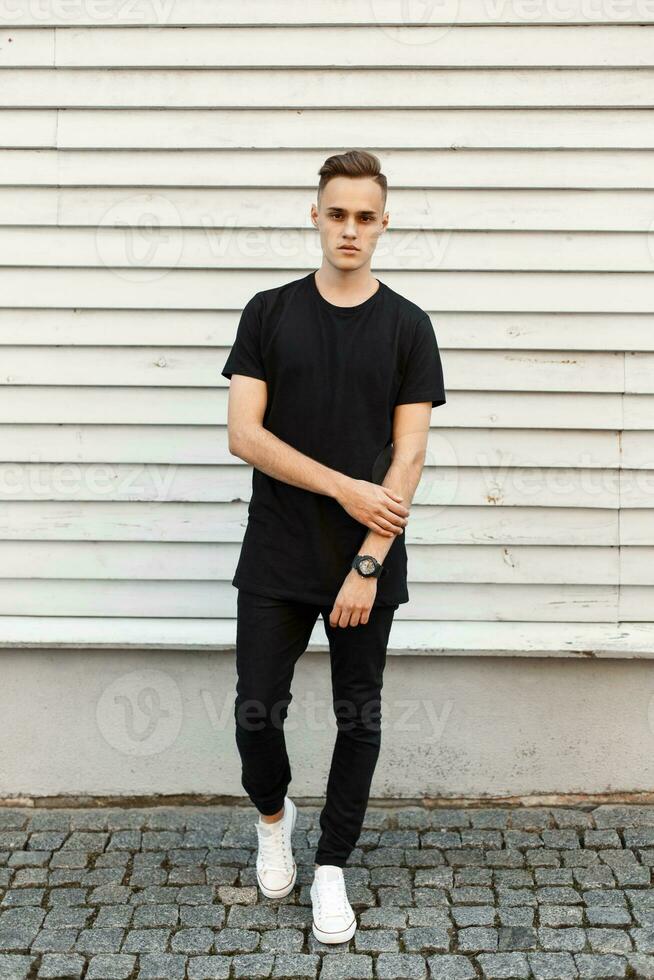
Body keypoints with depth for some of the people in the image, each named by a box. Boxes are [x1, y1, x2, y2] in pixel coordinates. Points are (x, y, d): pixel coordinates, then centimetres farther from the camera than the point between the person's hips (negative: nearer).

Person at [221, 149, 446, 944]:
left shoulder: (407, 326, 0)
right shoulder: (270, 312, 1)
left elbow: (408, 456, -6)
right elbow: (244, 434, -6)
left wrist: (367, 564, -13)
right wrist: (344, 488, -14)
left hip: (368, 562, 0)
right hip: (276, 559, 0)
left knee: (359, 716, 8)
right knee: (257, 708, 3)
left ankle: (331, 869, 26)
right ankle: (272, 815, 35)